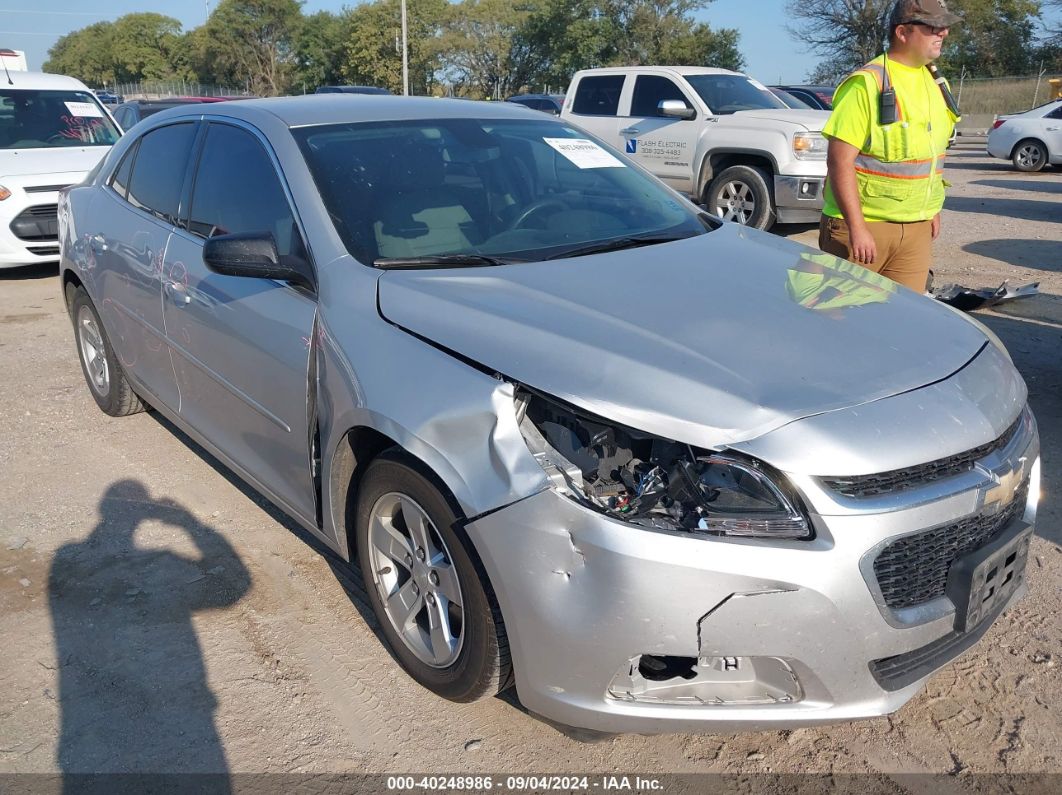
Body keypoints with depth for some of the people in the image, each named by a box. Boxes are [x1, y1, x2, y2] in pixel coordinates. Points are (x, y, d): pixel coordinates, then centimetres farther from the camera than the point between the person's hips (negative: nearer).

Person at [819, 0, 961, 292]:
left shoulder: (936, 84, 12)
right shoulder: (866, 84, -13)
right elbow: (840, 160, -19)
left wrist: (933, 210, 20)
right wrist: (857, 228, -22)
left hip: (917, 228, 7)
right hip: (864, 224, -7)